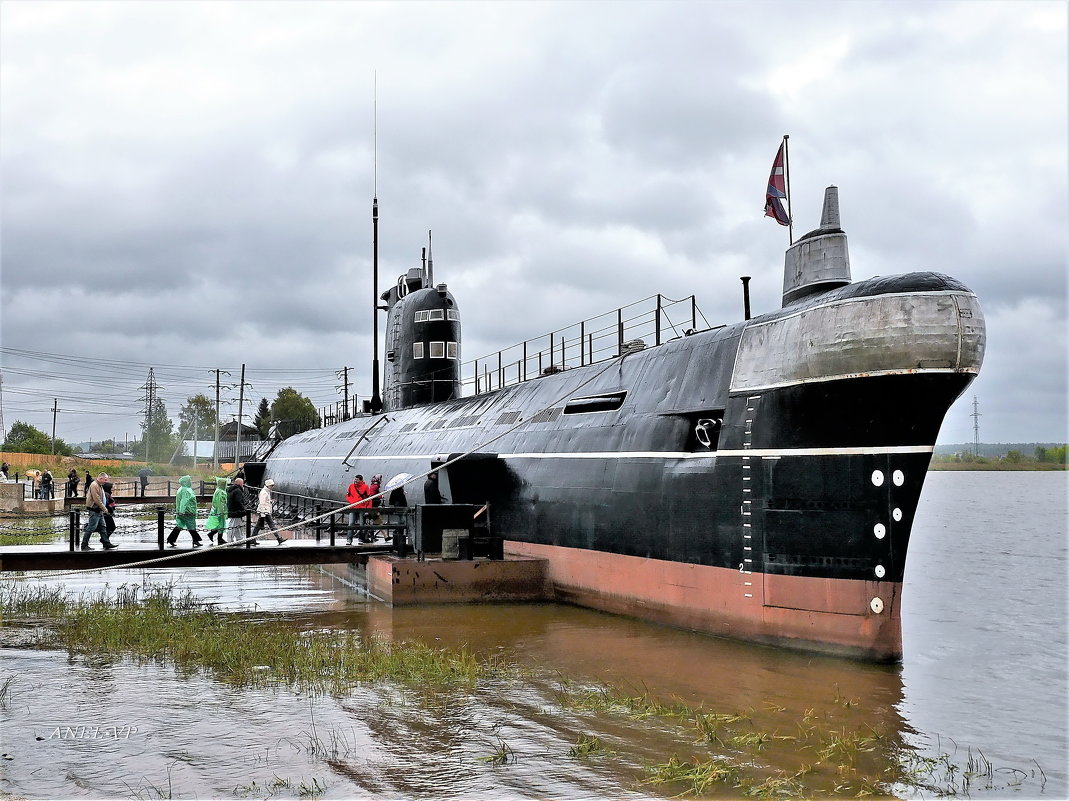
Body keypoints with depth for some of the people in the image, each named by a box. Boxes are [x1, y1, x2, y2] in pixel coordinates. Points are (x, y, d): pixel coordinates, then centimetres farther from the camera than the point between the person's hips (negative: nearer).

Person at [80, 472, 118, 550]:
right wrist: (104, 508, -15)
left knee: (103, 527, 11)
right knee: (91, 528, -7)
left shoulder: (100, 486, 17)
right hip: (94, 511, -10)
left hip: (99, 511, 10)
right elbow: (96, 499, -21)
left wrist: (103, 508, 16)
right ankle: (84, 545, -3)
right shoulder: (94, 485, -15)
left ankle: (106, 544, 15)